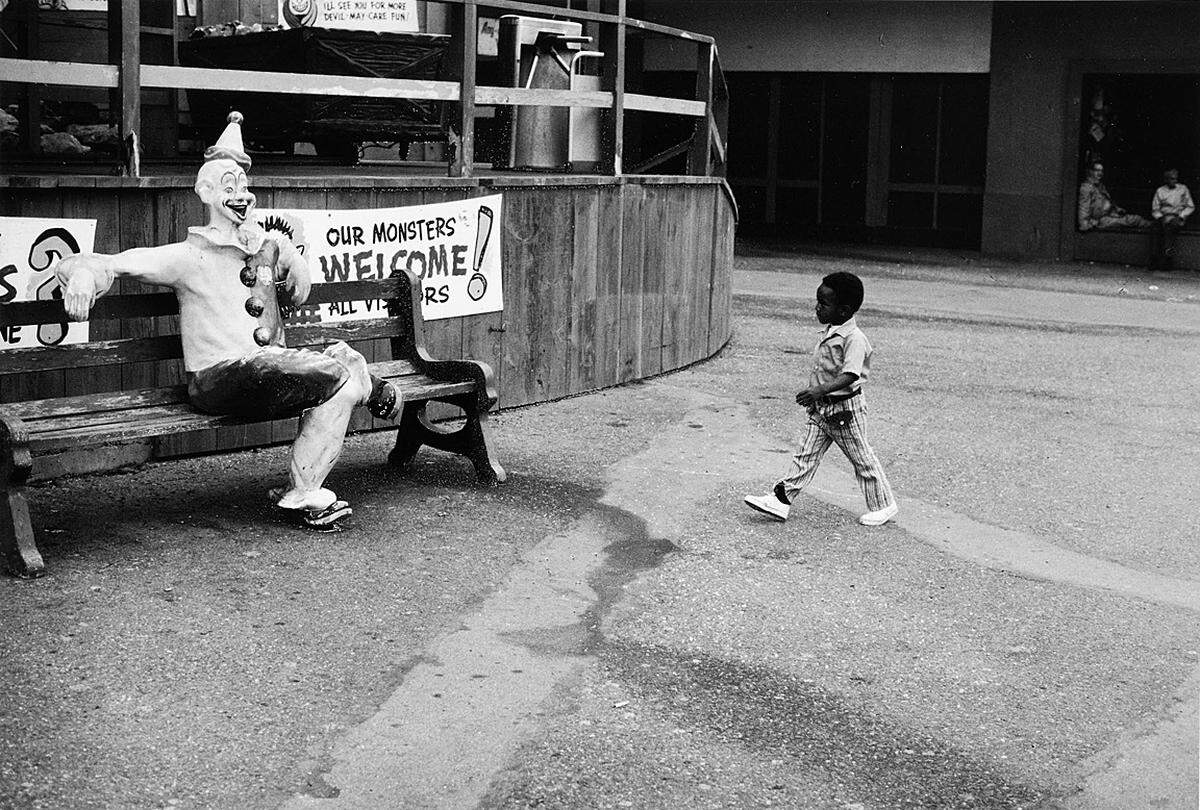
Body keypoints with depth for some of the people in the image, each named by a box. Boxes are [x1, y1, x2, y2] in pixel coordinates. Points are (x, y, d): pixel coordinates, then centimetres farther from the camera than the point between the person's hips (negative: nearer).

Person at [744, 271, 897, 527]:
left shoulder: (854, 339, -23)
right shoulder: (829, 333, 5)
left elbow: (849, 376, -32)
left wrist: (820, 390, -42)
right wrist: (813, 395, 18)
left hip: (845, 409, -8)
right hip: (820, 409, 8)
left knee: (862, 459, 7)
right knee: (805, 455, 6)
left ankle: (883, 505, 22)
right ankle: (780, 499, 7)